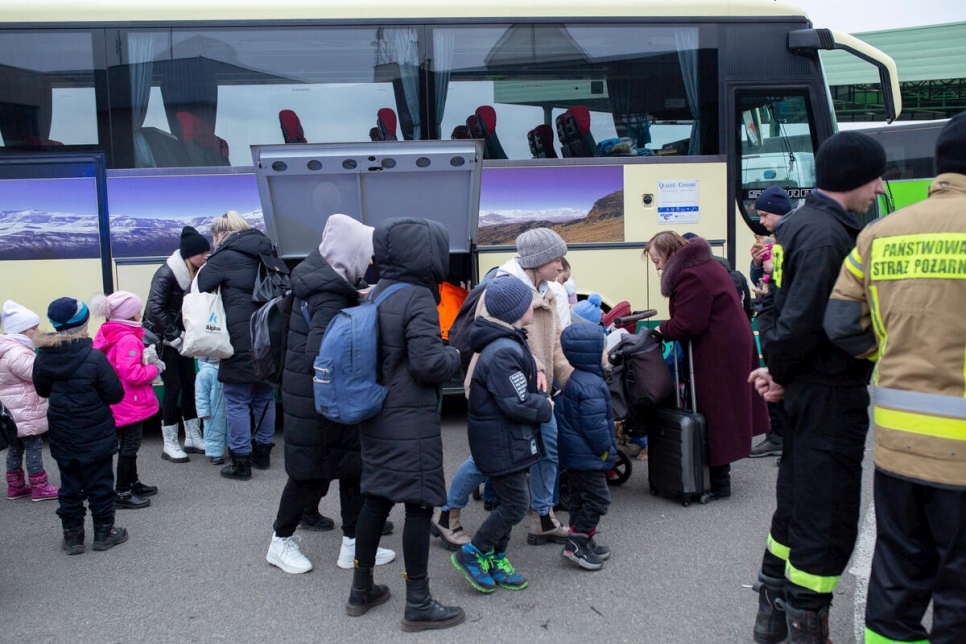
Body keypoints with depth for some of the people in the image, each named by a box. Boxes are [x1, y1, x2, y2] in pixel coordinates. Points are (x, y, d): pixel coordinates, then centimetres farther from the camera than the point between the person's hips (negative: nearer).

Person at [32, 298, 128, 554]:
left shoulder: (43, 357, -7)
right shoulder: (94, 357, -21)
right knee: (100, 484, 10)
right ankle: (104, 533, 21)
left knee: (69, 487, 15)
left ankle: (72, 537, 22)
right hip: (96, 436, -4)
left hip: (62, 437, 4)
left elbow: (42, 390, 9)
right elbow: (115, 395, -16)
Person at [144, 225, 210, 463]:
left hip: (180, 337, 7)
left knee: (190, 385, 7)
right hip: (161, 338, -7)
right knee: (173, 387, -6)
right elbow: (155, 309, -22)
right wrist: (175, 337, -20)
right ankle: (169, 445, 5)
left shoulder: (193, 273, 1)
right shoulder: (166, 274, -19)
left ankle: (193, 438, 18)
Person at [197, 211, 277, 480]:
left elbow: (198, 289, -4)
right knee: (265, 397, 16)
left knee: (237, 400, 2)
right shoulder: (267, 252, 14)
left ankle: (241, 462, 5)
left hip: (242, 339, -7)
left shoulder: (225, 256, -5)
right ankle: (263, 453, 26)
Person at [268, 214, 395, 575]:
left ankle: (353, 544, 26)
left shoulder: (319, 274, 5)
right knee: (312, 471, 7)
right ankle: (281, 543, 27)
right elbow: (320, 358, -32)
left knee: (354, 464, 14)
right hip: (316, 399, -9)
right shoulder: (330, 297, -24)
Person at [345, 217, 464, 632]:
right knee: (418, 504, 2)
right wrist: (455, 356, -4)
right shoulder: (418, 298, -17)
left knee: (375, 499, 17)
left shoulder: (377, 293, 8)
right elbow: (428, 363, -23)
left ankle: (361, 590, 29)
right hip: (412, 422, -8)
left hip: (376, 418, 8)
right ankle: (418, 605, 13)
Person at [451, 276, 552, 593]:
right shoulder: (504, 353, -25)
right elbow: (517, 405, -25)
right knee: (516, 504, -1)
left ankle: (496, 561, 29)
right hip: (501, 444, -10)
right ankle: (472, 554, 12)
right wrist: (546, 408, -10)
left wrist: (539, 398, 4)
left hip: (506, 439, 10)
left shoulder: (509, 342, 8)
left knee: (510, 501, 17)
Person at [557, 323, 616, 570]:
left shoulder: (575, 379, 10)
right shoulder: (591, 385, -24)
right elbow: (594, 424, -26)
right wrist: (606, 450, -11)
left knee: (581, 498, 17)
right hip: (587, 456, -11)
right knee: (597, 498, -2)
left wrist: (606, 450, 21)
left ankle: (585, 542, 28)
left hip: (575, 454, 11)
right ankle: (576, 544, 3)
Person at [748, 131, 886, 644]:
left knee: (796, 505, 20)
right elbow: (802, 321, -25)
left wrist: (776, 367, 5)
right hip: (830, 395, -10)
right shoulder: (828, 236, -20)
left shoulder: (798, 224, 12)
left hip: (805, 391, 10)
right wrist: (779, 371, -9)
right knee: (828, 522, 1)